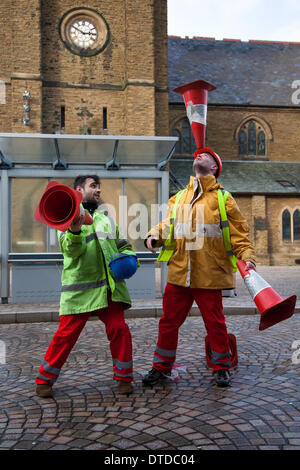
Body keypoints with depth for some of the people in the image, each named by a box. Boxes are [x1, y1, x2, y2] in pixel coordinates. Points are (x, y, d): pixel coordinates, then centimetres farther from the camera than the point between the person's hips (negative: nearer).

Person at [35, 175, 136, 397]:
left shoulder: (105, 218, 19)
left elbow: (123, 245, 25)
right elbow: (71, 251, -15)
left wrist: (128, 258, 3)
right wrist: (74, 230, -35)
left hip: (109, 287, 5)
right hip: (79, 289, -4)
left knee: (119, 330, -1)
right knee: (66, 335, 0)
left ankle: (124, 377, 17)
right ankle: (44, 380, 19)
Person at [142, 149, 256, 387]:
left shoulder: (222, 198, 3)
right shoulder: (178, 198, 15)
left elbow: (239, 232, 0)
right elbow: (167, 224, 14)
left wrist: (247, 257, -13)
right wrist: (154, 235, -7)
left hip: (209, 274, -3)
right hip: (178, 272, 3)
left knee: (214, 321, 7)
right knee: (169, 321, 9)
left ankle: (221, 367, 28)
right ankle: (162, 366, 26)